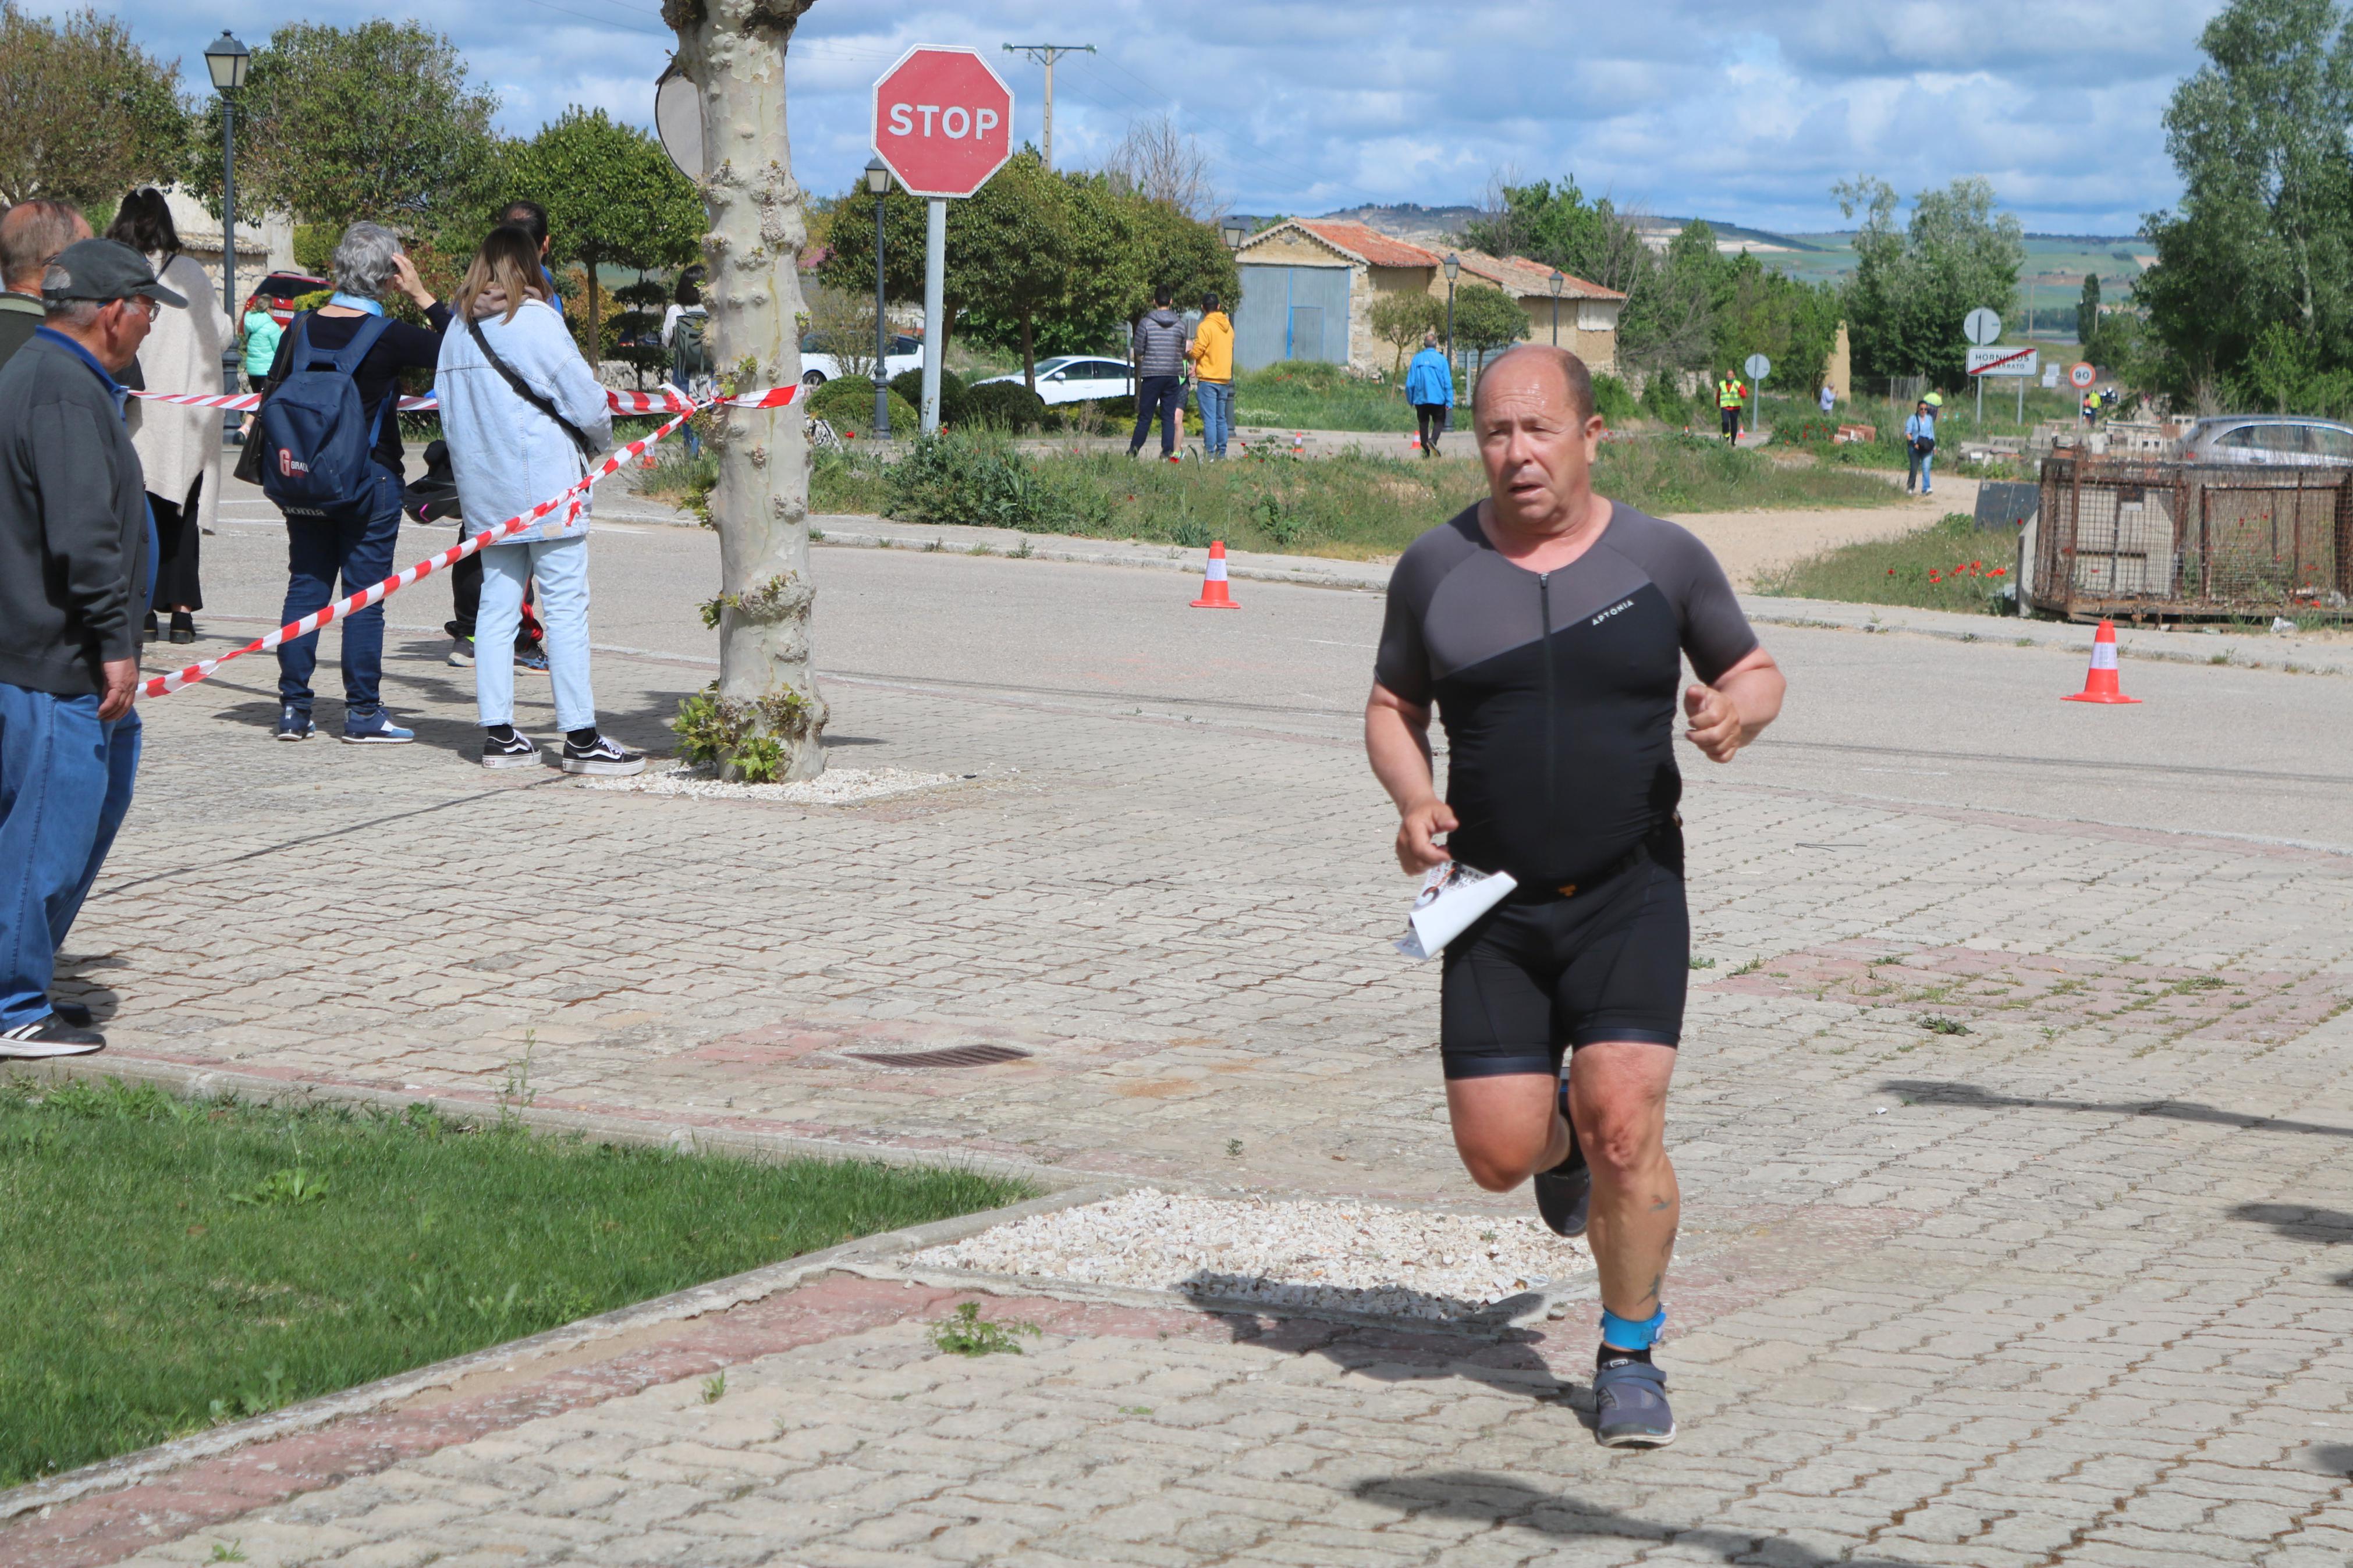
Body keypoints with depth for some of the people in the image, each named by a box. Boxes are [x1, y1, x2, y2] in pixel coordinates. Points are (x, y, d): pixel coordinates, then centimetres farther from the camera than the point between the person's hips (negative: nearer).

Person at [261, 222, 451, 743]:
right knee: (365, 595, 1)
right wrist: (423, 296, -5)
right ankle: (363, 714, 4)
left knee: (305, 586, 10)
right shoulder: (388, 337, -13)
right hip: (369, 480, -5)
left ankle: (294, 709, 10)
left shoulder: (302, 328, 2)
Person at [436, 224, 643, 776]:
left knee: (497, 607, 10)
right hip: (544, 483, -7)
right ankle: (581, 737, -4)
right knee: (566, 607, -4)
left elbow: (450, 411, 11)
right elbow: (584, 398, -10)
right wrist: (598, 439, 10)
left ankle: (498, 734, 10)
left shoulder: (458, 329, 9)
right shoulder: (533, 320, -10)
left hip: (484, 490, 7)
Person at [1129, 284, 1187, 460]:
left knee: (1145, 416, 4)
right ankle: (1168, 451, 0)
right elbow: (1182, 352, 10)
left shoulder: (1146, 322, -6)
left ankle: (1133, 450, 7)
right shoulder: (1180, 325, 3)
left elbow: (1137, 350, -3)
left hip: (1151, 374, -2)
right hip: (1173, 375, 2)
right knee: (1169, 417, 5)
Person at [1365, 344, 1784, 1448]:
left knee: (1624, 1127, -13)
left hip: (1631, 892, -1)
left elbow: (1755, 671, 11)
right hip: (1493, 901, 2)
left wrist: (1737, 712, -12)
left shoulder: (1663, 559, -1)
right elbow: (1393, 707, 12)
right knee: (1498, 1153, -3)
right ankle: (1562, 1142, 36)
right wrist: (1412, 798, -8)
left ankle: (1630, 1356, 7)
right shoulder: (1436, 568, 1)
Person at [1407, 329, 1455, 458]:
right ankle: (1433, 440, -19)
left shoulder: (1417, 359, -1)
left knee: (1423, 423, 12)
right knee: (1439, 421, 8)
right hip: (1438, 398, -2)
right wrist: (1449, 402, -5)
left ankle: (1425, 450, 10)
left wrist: (1410, 400, 12)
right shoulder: (1441, 359, -5)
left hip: (1421, 399, 2)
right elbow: (1447, 382, -7)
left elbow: (1410, 382, 1)